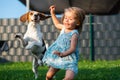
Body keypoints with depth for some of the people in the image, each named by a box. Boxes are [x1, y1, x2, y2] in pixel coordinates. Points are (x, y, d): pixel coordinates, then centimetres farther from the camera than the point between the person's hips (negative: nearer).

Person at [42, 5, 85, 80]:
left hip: (69, 59, -7)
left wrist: (63, 54, -48)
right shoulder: (64, 28, 2)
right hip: (57, 57, 7)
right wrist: (53, 13, 24)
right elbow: (57, 24, 27)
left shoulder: (74, 34, -21)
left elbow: (72, 48, -31)